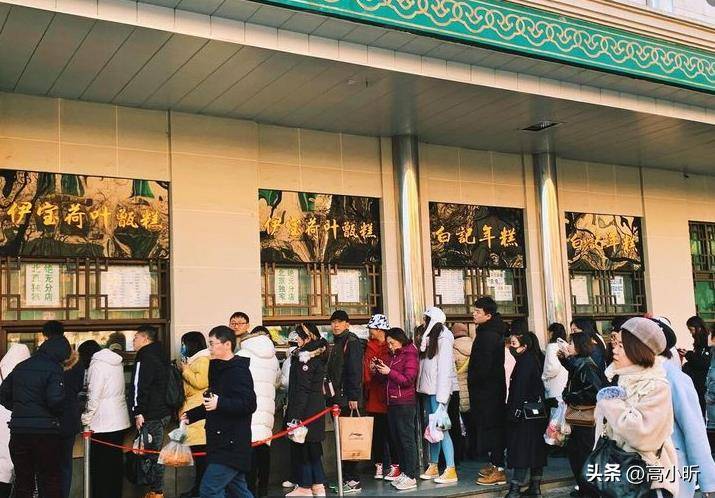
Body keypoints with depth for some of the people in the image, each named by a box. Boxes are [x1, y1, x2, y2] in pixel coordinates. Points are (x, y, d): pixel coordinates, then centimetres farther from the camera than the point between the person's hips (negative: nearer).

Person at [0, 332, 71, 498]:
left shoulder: (20, 367, 10)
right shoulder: (53, 368, -11)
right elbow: (55, 399, -21)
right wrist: (57, 413, -1)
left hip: (18, 430, 6)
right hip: (46, 430, -5)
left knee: (22, 480, 15)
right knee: (50, 481, 5)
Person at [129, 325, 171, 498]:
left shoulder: (145, 357, -12)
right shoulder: (161, 356, 17)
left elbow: (140, 386, -18)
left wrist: (138, 412, -18)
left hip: (151, 414, -9)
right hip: (164, 411, 9)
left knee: (151, 452, -5)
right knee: (156, 451, 14)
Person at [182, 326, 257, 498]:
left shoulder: (239, 370, -15)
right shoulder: (219, 369, 16)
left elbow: (249, 404, -24)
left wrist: (220, 403, -32)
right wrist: (191, 415, 20)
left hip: (231, 444, -10)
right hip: (223, 443, 10)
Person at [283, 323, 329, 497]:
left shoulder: (304, 357, -16)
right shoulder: (318, 356, 12)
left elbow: (302, 387, -20)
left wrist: (295, 414, -20)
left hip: (305, 408, -9)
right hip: (316, 406, 9)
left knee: (301, 446, 0)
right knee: (313, 447, 14)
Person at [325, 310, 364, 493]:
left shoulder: (352, 342, -7)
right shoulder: (336, 344, 19)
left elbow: (355, 371, -15)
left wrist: (353, 397, -20)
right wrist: (331, 396, 15)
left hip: (348, 398, -9)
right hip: (336, 399, 9)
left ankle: (353, 480, -2)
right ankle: (346, 477, 17)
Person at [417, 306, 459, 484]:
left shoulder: (444, 340, -10)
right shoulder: (430, 339, 16)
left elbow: (445, 369, -16)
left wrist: (442, 397, -20)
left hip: (439, 389, -8)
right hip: (429, 389, 8)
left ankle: (451, 470, -8)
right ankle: (433, 466, 16)